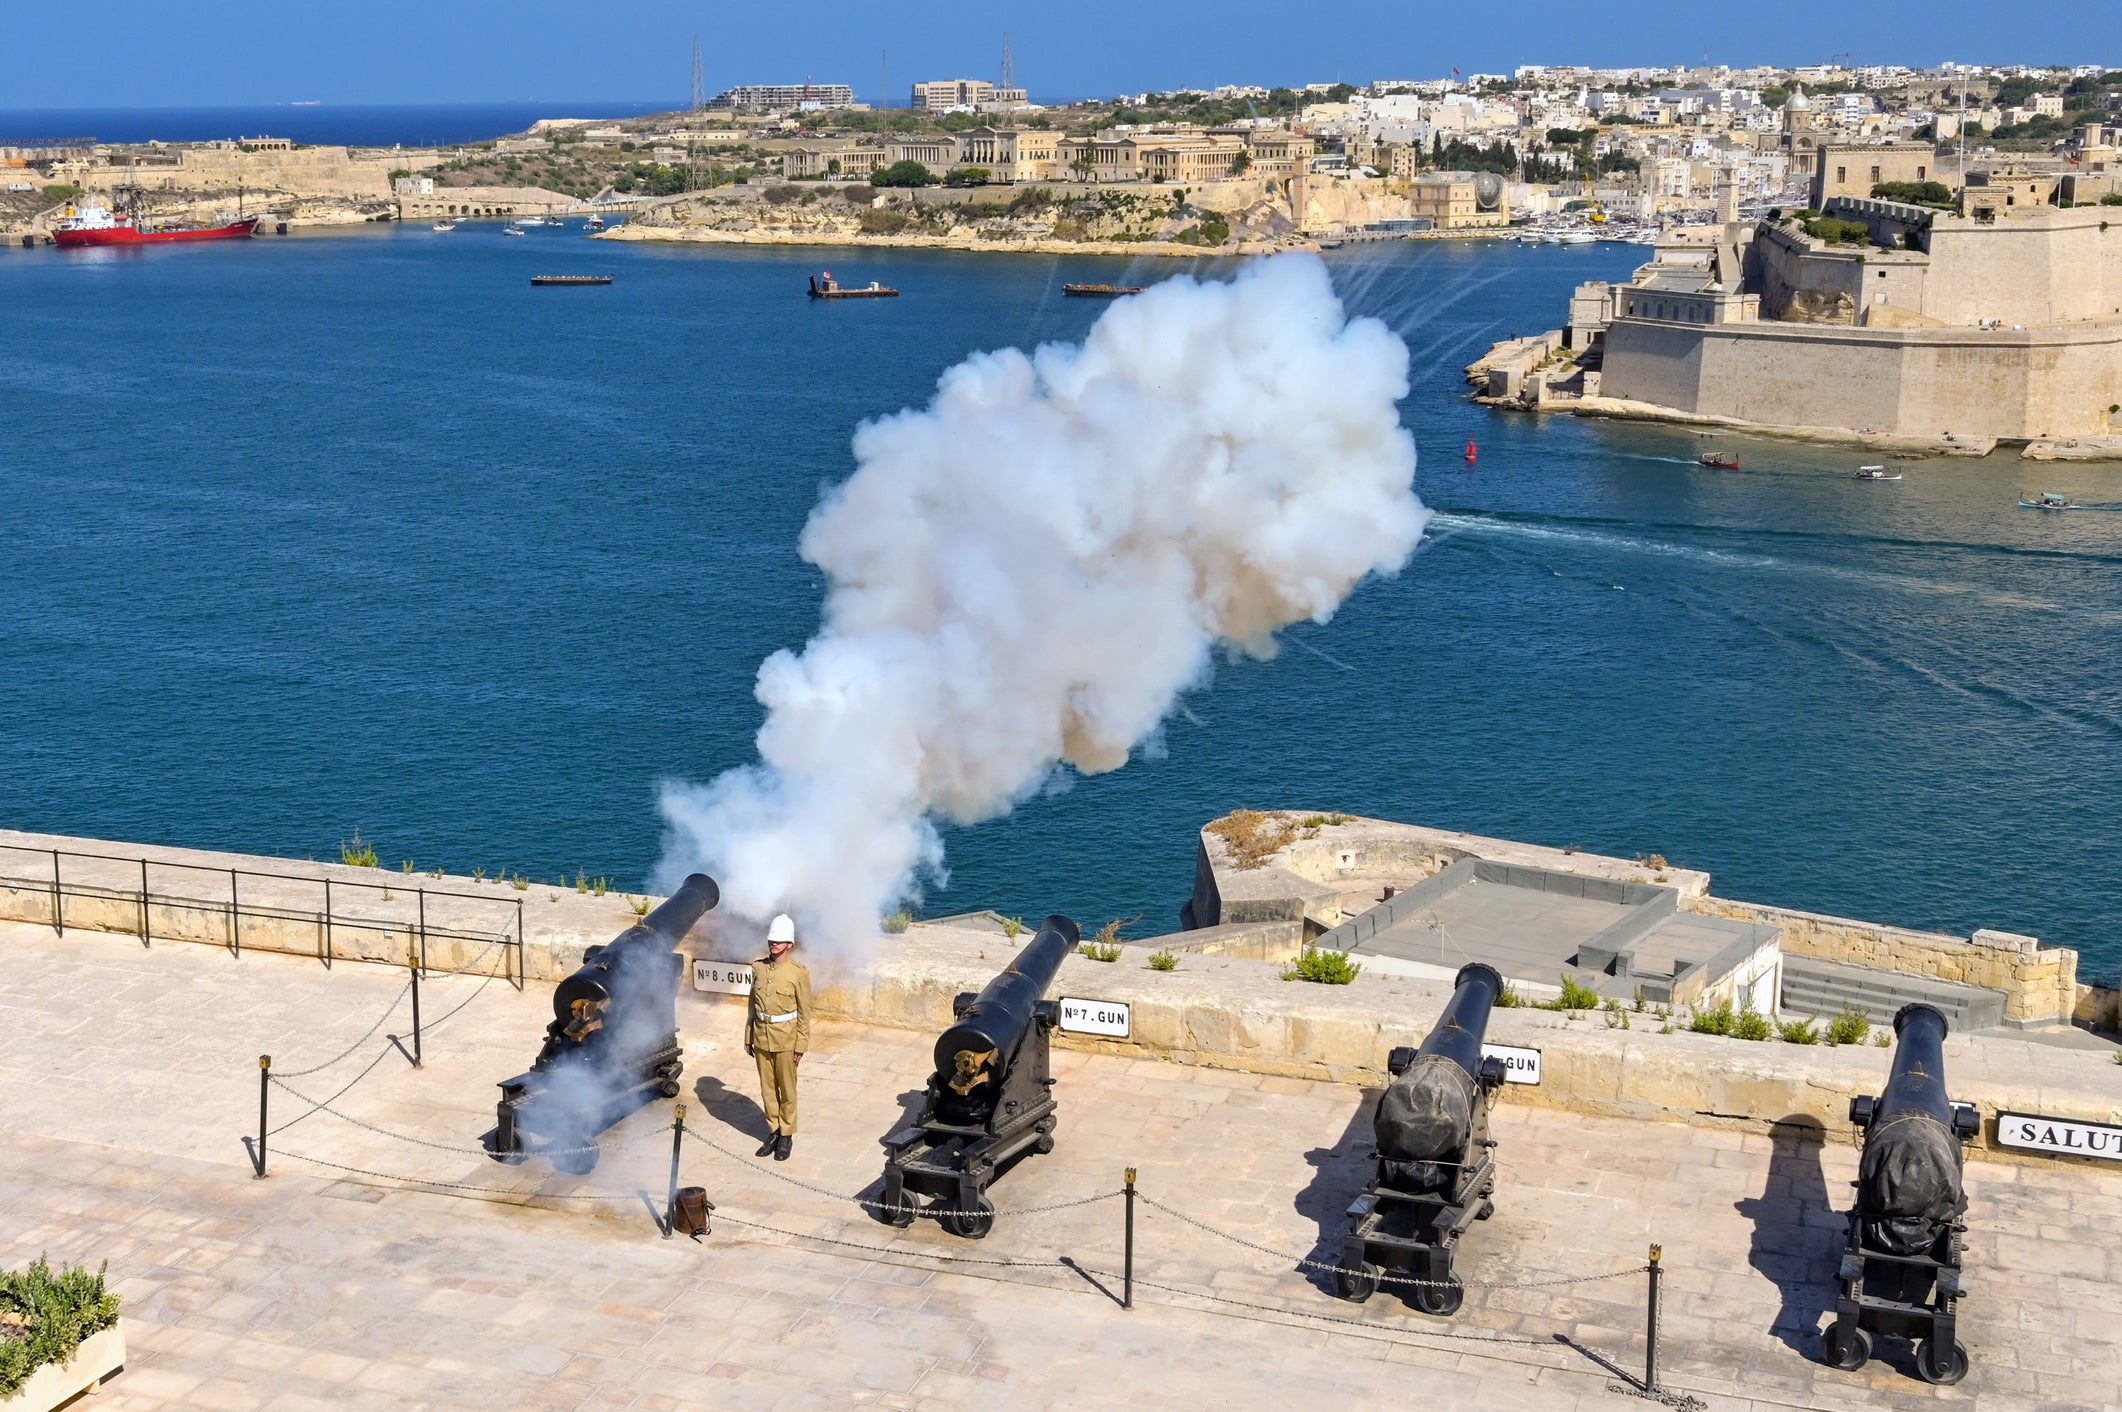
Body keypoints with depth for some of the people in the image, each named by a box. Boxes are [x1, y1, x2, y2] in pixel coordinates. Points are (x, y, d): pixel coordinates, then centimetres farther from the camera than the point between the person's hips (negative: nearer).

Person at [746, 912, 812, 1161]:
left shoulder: (799, 972, -12)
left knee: (787, 1090, 6)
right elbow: (753, 1004, 9)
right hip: (761, 1036, 4)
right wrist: (748, 1037, 10)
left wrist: (801, 1045, -8)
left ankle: (786, 1136, 18)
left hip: (786, 1038, -4)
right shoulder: (758, 966, 1)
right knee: (767, 1088, 13)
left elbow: (804, 1011, -7)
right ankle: (773, 1131, 26)